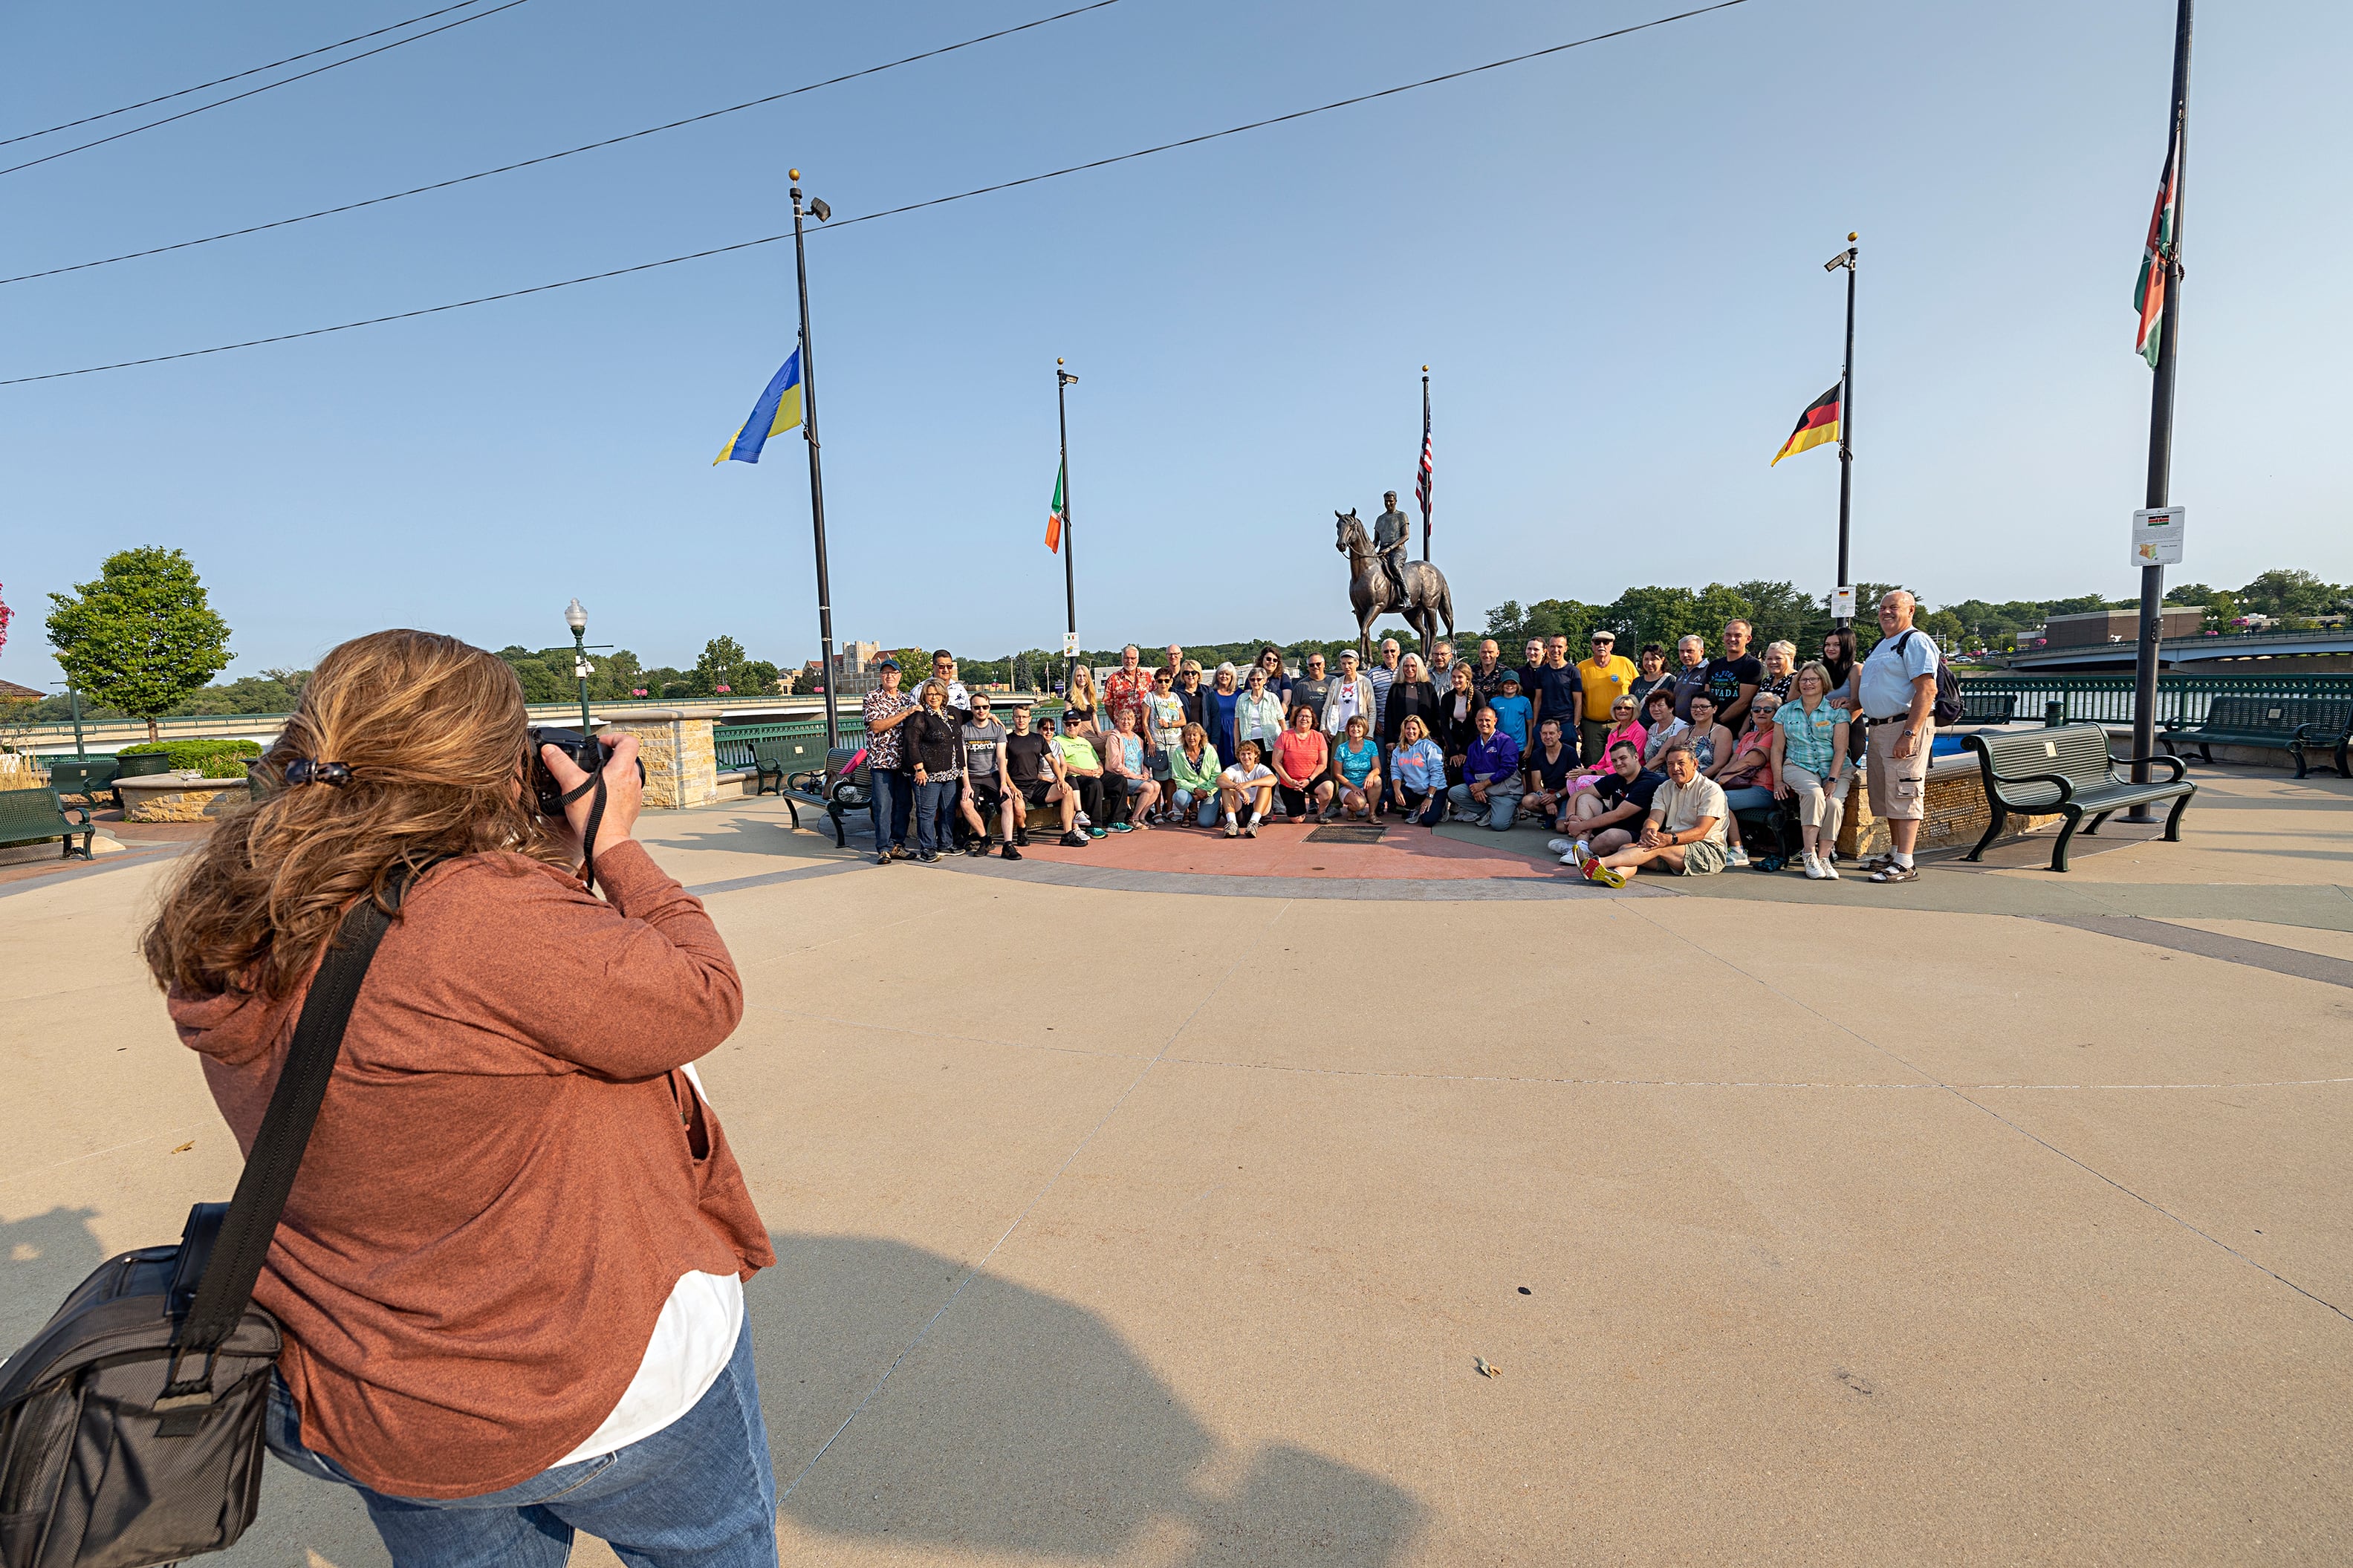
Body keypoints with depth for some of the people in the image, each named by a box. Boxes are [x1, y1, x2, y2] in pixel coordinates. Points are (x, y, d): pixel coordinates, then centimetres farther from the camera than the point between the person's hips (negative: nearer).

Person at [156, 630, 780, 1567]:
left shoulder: (238, 936, -7)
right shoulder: (490, 919, -35)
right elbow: (703, 999, -23)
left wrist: (551, 855, 2)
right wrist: (613, 845, -12)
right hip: (596, 1392, -7)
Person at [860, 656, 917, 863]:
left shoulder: (908, 700, 14)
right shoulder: (872, 698, 0)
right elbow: (877, 726, -13)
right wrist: (906, 713, -16)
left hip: (904, 760, 5)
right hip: (881, 759, -4)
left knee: (904, 804, 5)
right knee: (882, 805, -5)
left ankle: (898, 845, 14)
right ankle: (883, 849, 0)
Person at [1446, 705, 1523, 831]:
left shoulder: (1505, 741, -7)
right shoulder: (1474, 745, 14)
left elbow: (1508, 769, -18)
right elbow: (1467, 770, 9)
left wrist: (1483, 784, -16)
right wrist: (1475, 788, -12)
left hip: (1504, 791, -6)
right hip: (1480, 787, 6)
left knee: (1499, 824, -26)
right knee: (1453, 793, -14)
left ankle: (1509, 811, 11)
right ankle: (1489, 812, -4)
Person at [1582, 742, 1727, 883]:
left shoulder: (1711, 790, -3)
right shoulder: (1665, 789, 16)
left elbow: (1700, 832, -14)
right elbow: (1654, 819, 0)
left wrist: (1670, 839, -32)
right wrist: (1648, 831, -27)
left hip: (1708, 851, -5)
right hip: (1672, 847, 5)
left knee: (1656, 847, -34)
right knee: (1627, 847, -22)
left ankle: (1601, 862, -55)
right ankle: (1617, 873, -60)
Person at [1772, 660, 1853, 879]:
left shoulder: (1837, 711, 5)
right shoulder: (1786, 711, 11)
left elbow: (1840, 749, -3)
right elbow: (1777, 748, 9)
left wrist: (1832, 780, -15)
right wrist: (1778, 781, -1)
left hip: (1834, 769, 0)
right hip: (1798, 766, 0)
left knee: (1834, 803, -30)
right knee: (1814, 793, -33)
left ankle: (1823, 858, -22)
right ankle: (1810, 856, -31)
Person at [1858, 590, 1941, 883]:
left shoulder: (1916, 642, -9)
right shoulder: (1882, 645, 20)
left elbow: (1927, 690, -18)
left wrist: (1909, 734, -25)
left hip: (1906, 726, -9)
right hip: (1877, 728, 9)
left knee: (1903, 795, -10)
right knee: (1884, 795, 13)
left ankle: (1906, 865, -9)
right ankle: (1895, 854, 23)